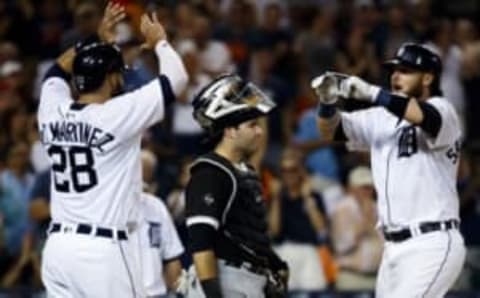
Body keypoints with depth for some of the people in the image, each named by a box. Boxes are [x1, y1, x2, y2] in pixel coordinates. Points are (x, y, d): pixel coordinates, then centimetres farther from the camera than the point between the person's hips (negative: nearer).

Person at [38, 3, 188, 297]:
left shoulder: (53, 112, 6)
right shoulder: (119, 113, -11)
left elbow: (56, 72, 30)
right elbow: (177, 77, -2)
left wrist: (100, 41, 34)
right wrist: (159, 41, 15)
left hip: (58, 246, 6)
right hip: (102, 250, -6)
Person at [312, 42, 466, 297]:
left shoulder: (442, 110, -7)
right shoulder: (381, 118, 14)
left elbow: (426, 116, -30)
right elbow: (332, 129, 8)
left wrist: (370, 93, -37)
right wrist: (328, 101, -14)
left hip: (432, 245, -8)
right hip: (395, 247, 8)